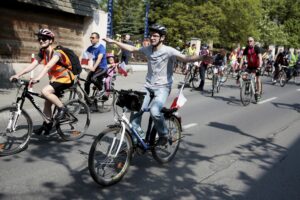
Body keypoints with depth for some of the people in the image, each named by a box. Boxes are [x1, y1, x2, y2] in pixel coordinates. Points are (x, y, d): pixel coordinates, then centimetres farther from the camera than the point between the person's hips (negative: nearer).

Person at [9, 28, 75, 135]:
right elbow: (33, 65, -8)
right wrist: (18, 75, -19)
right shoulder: (42, 52, 0)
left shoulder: (57, 52, -24)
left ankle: (62, 108, -11)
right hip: (54, 79, 8)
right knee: (47, 102, 8)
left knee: (45, 91, -27)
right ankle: (47, 125, 22)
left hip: (65, 78, -8)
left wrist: (38, 78, -55)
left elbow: (48, 66, -41)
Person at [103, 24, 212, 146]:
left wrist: (202, 57, -46)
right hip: (148, 86, 5)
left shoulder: (168, 51, -13)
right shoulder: (147, 49, 4)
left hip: (162, 87, -5)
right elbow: (132, 49, 18)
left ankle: (163, 135, -2)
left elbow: (185, 58, -27)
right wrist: (113, 42, 22)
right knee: (135, 110, -10)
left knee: (154, 110, -28)